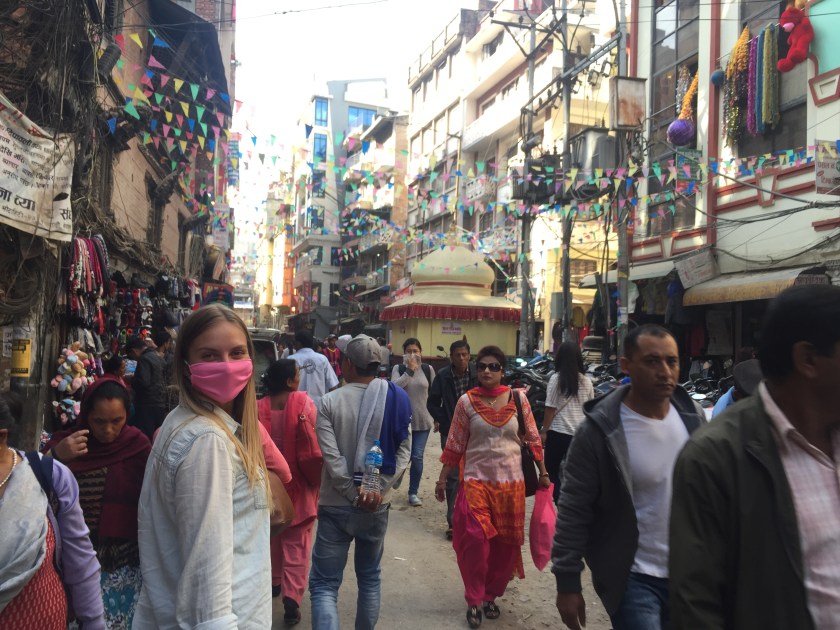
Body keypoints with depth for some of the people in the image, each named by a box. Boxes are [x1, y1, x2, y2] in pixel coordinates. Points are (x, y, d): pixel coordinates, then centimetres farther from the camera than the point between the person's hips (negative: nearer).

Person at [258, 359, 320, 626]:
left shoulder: (258, 407, -8)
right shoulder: (303, 402, -15)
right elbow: (314, 442, -15)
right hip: (298, 483, -3)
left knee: (272, 535, 23)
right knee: (297, 542, 3)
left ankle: (274, 582, 37)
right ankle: (292, 595, -6)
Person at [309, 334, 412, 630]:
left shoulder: (330, 402, -10)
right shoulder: (396, 399, -1)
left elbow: (331, 458, -16)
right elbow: (403, 451, -7)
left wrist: (354, 493, -9)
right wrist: (378, 488, -11)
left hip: (336, 506, -3)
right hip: (377, 506, 3)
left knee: (324, 584, 3)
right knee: (369, 577, 21)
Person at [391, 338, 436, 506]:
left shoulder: (428, 369, 1)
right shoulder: (398, 369, -3)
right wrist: (409, 370, -22)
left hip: (423, 419, 1)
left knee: (417, 457, -1)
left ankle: (413, 492, 12)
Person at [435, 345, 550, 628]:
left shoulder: (518, 398, -2)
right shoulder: (466, 401, -5)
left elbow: (533, 439, 6)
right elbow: (454, 446, 1)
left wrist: (543, 473, 8)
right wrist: (442, 479, 2)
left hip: (511, 483, 2)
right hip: (476, 481, -2)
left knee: (505, 544, 11)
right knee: (476, 540, -9)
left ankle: (491, 595, 32)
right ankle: (474, 600, 11)